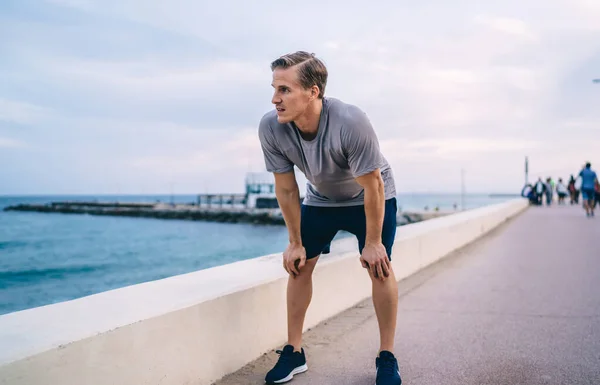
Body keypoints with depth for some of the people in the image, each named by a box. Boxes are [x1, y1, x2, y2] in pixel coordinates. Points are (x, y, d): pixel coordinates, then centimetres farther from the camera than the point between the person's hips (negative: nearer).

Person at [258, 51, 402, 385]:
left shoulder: (351, 122, -40)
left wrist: (372, 242, -20)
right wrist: (295, 242, -8)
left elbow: (372, 187, -28)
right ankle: (294, 352, 12)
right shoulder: (271, 128, -29)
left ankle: (387, 358, 5)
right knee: (299, 264, -2)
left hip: (371, 197, -3)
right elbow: (286, 190, -15)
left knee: (379, 266, -11)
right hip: (320, 199, 4)